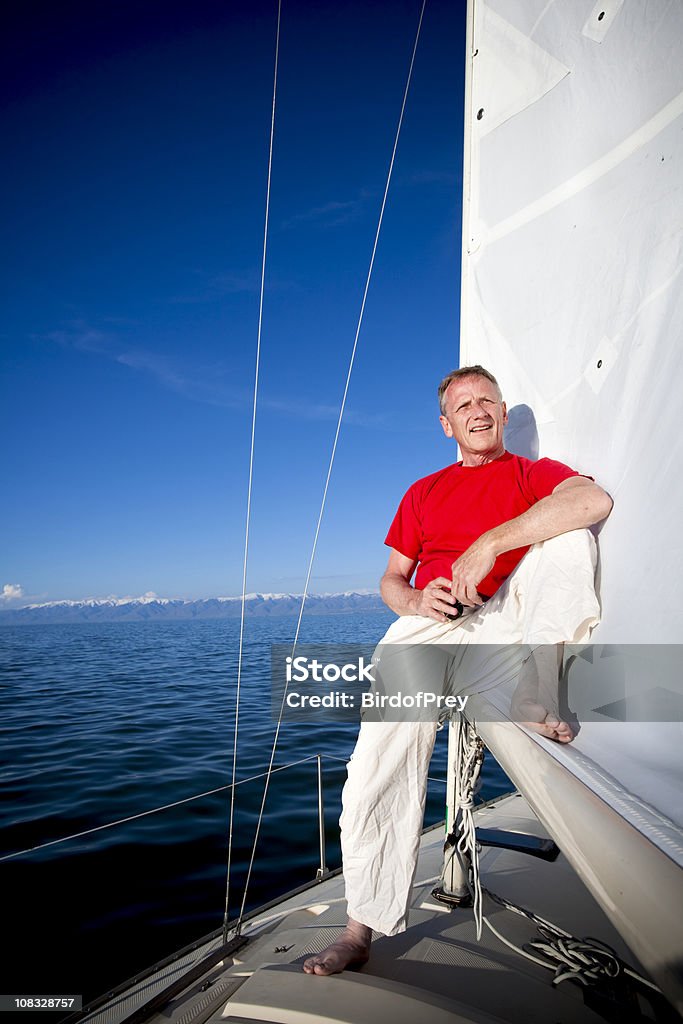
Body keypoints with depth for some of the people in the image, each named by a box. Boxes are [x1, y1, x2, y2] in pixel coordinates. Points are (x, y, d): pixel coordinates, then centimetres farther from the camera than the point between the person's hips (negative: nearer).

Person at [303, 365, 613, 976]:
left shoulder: (533, 474, 14)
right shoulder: (424, 493, 25)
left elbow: (595, 500, -12)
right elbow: (391, 579, 21)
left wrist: (489, 543, -21)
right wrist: (416, 600, -5)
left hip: (509, 617, -1)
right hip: (429, 625, 2)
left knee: (565, 529, -21)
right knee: (382, 759, -17)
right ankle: (363, 926, -3)